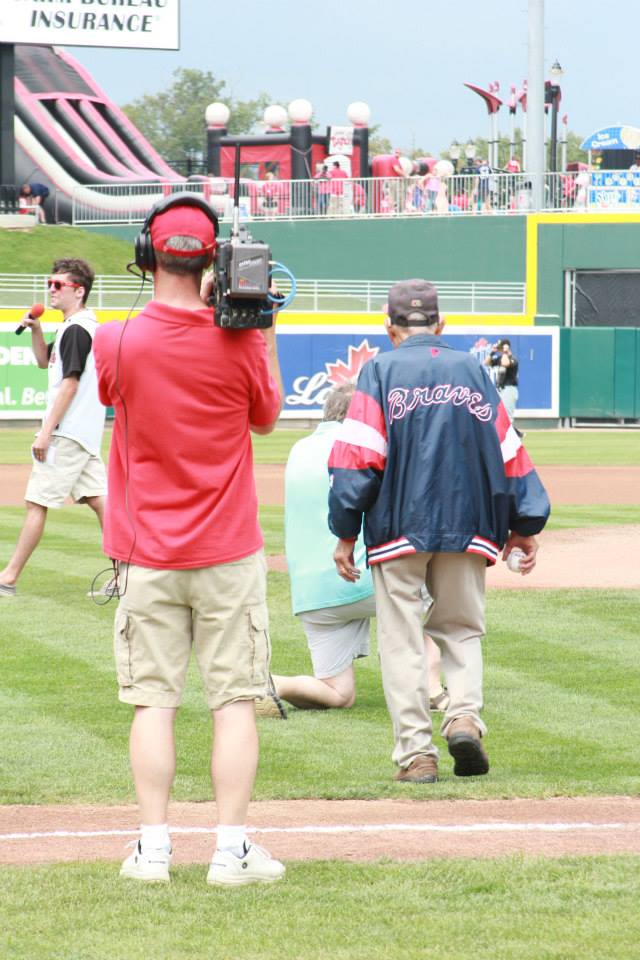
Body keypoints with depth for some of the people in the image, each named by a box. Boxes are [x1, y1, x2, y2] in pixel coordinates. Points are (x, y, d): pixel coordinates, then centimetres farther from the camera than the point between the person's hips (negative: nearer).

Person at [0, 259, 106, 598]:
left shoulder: (76, 330, -15)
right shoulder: (84, 326, 17)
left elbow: (69, 383, -20)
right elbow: (45, 361, 30)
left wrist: (47, 432, -21)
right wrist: (36, 331, 12)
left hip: (68, 432, -10)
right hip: (86, 432, 10)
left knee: (37, 501, -7)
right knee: (98, 500, 8)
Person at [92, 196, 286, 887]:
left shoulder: (116, 343, -10)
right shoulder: (237, 345, -10)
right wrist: (264, 331, 8)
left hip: (147, 556, 1)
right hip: (228, 554, 0)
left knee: (153, 699, 5)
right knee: (234, 699, 4)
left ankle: (153, 847, 3)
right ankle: (232, 850, 1)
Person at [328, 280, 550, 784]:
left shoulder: (380, 371, 0)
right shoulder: (472, 370, 9)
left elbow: (358, 457, -8)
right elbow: (506, 449, 8)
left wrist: (346, 532, -6)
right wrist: (525, 525, 13)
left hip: (399, 529, -2)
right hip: (466, 528, 3)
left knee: (402, 641, 2)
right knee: (462, 629, 16)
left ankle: (416, 754, -3)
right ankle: (465, 715, -8)